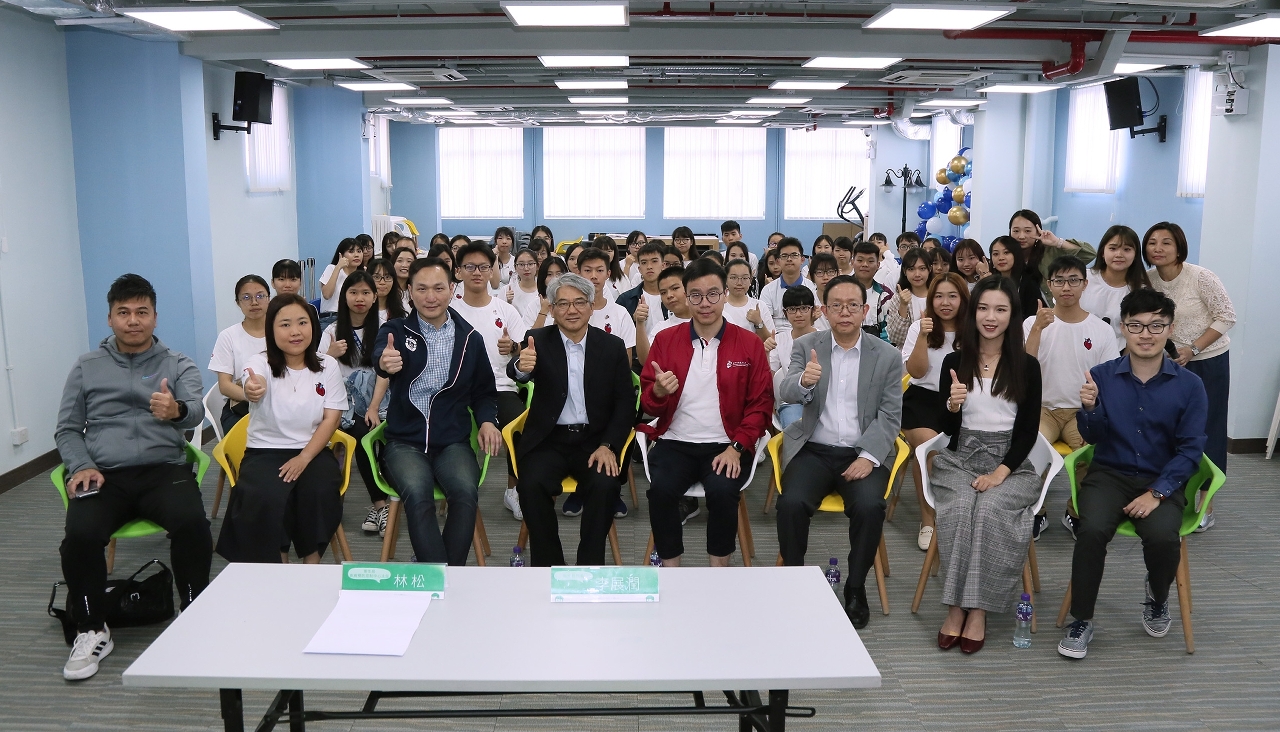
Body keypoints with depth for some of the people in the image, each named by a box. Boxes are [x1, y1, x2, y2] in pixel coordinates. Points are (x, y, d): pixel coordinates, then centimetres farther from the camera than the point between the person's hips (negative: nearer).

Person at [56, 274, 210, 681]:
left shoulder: (178, 366, 8)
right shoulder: (86, 368, 14)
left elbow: (196, 411, -12)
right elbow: (67, 429, 13)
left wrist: (176, 411, -38)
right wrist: (81, 466, -7)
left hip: (164, 470, -1)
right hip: (104, 475, 1)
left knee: (191, 522, -32)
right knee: (80, 534, -29)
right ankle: (92, 631, -6)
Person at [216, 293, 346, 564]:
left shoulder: (327, 365, 0)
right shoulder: (260, 364, -6)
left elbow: (331, 418, -3)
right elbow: (254, 385, -32)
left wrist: (304, 457, -16)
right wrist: (252, 390, -58)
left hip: (313, 451, 1)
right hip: (265, 452, -1)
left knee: (321, 491, -29)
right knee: (264, 498, -31)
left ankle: (311, 561, -7)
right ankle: (276, 564, -7)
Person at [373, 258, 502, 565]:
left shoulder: (470, 338, 8)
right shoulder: (395, 330, 1)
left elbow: (484, 391, 18)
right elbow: (379, 355, -23)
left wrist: (487, 420, -3)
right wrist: (384, 362, -49)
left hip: (453, 441, 2)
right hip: (405, 441, -1)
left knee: (466, 491, -28)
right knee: (417, 493, -31)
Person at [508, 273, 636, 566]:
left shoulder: (612, 346, 5)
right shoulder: (539, 340, 2)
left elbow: (625, 403, 3)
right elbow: (517, 373, -18)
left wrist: (607, 446, -11)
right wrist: (521, 366, -44)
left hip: (595, 440, 0)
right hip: (549, 440, 0)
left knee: (604, 485, -27)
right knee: (532, 484, -27)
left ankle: (589, 566, -10)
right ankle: (547, 564, -10)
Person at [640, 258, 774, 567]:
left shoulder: (750, 345, 4)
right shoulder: (665, 340, 7)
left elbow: (760, 405, 5)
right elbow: (646, 403, 9)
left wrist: (737, 448, -10)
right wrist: (658, 391, -17)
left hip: (726, 446, -1)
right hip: (675, 443, 1)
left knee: (723, 491, -30)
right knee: (661, 489, -28)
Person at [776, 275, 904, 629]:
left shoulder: (888, 356, 4)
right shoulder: (806, 346, 5)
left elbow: (890, 417, 0)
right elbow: (787, 393, -10)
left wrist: (868, 457, -16)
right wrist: (803, 380, -35)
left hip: (863, 453, 0)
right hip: (814, 450, 0)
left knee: (870, 506, -28)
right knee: (791, 503, -26)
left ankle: (856, 588, -6)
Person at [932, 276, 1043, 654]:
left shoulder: (1027, 365, 3)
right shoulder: (954, 361, 5)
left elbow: (1028, 430, 0)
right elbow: (947, 428, 6)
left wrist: (1002, 471, -14)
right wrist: (953, 405, -17)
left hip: (1010, 462, -1)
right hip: (959, 458, 1)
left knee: (990, 510, -31)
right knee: (958, 510, -30)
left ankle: (978, 609, -21)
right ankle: (956, 606, -21)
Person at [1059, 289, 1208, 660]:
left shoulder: (1189, 385, -2)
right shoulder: (1102, 375, -1)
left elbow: (1190, 448, -3)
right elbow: (1094, 437, -2)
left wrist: (1157, 493, -15)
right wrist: (1089, 408, -24)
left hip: (1163, 479, 0)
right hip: (1110, 474, 0)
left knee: (1162, 536, -29)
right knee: (1092, 530, -29)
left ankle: (1158, 597, 9)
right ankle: (1081, 621, -9)